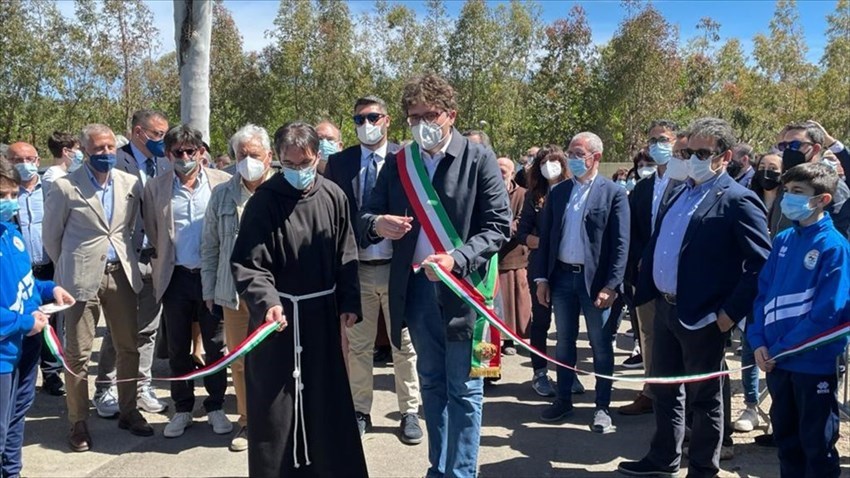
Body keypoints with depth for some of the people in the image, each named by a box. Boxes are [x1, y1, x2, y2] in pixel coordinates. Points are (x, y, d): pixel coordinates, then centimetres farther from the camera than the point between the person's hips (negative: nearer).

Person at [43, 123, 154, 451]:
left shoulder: (131, 183, 3)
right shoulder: (65, 187, -7)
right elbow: (51, 236, 3)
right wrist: (69, 268, 11)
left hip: (121, 274, 4)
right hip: (81, 277, -3)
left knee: (128, 347, 11)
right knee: (77, 354, 4)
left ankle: (128, 411, 27)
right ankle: (78, 422, 17)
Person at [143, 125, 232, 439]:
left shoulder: (223, 183, -3)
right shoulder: (155, 188, 3)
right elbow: (152, 233, 10)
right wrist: (160, 266, 8)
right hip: (176, 277, 2)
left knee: (216, 345, 8)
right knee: (178, 348, 11)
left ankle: (215, 407, 22)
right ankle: (182, 409, 25)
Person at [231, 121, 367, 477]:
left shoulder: (333, 197, -1)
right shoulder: (263, 202, -11)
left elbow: (346, 255, 6)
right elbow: (248, 265, -15)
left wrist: (349, 302, 4)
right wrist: (267, 302, -29)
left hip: (323, 313, 4)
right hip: (279, 314, -3)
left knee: (327, 397, 15)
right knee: (277, 403, 3)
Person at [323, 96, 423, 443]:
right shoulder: (339, 162, 3)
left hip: (398, 267, -2)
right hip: (356, 268, 2)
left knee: (404, 345, 10)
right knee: (358, 346, 13)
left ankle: (409, 412, 23)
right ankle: (360, 411, 28)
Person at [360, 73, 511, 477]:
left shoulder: (479, 159, -6)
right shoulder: (397, 163, 6)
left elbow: (499, 225, -9)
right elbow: (368, 215, 8)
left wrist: (457, 259, -24)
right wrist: (377, 224, -17)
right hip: (416, 288, 5)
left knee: (463, 390, 6)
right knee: (432, 384, 17)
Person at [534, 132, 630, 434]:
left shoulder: (614, 194, -6)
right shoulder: (558, 192, 7)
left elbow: (621, 244, -9)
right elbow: (546, 237, 9)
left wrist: (611, 286, -15)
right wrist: (542, 278, 4)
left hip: (595, 279, -4)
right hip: (562, 276, 4)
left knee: (601, 346, 7)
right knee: (564, 342, 13)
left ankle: (602, 408, 17)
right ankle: (564, 400, 26)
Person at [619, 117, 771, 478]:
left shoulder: (738, 201, -12)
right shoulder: (680, 195, 12)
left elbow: (762, 264, -17)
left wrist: (731, 311, -19)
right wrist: (646, 292, 11)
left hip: (702, 316, -8)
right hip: (665, 309, 8)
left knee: (704, 398, 8)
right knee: (664, 390, 20)